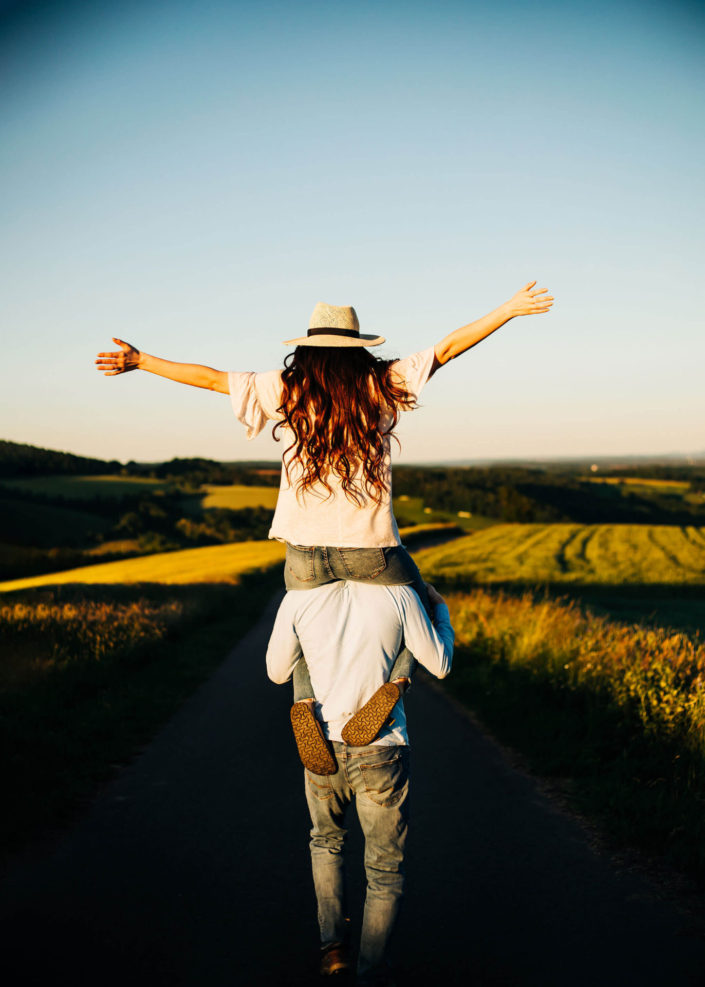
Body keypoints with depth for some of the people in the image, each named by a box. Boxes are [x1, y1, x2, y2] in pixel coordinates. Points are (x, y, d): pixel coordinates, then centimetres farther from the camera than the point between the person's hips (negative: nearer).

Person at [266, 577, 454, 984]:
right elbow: (440, 666, 3)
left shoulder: (299, 599, -6)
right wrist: (441, 612, 20)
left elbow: (277, 672, 8)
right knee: (386, 870, 14)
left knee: (327, 840, 30)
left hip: (321, 747, 2)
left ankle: (334, 943, 24)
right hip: (381, 750, -2)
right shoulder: (399, 595, -10)